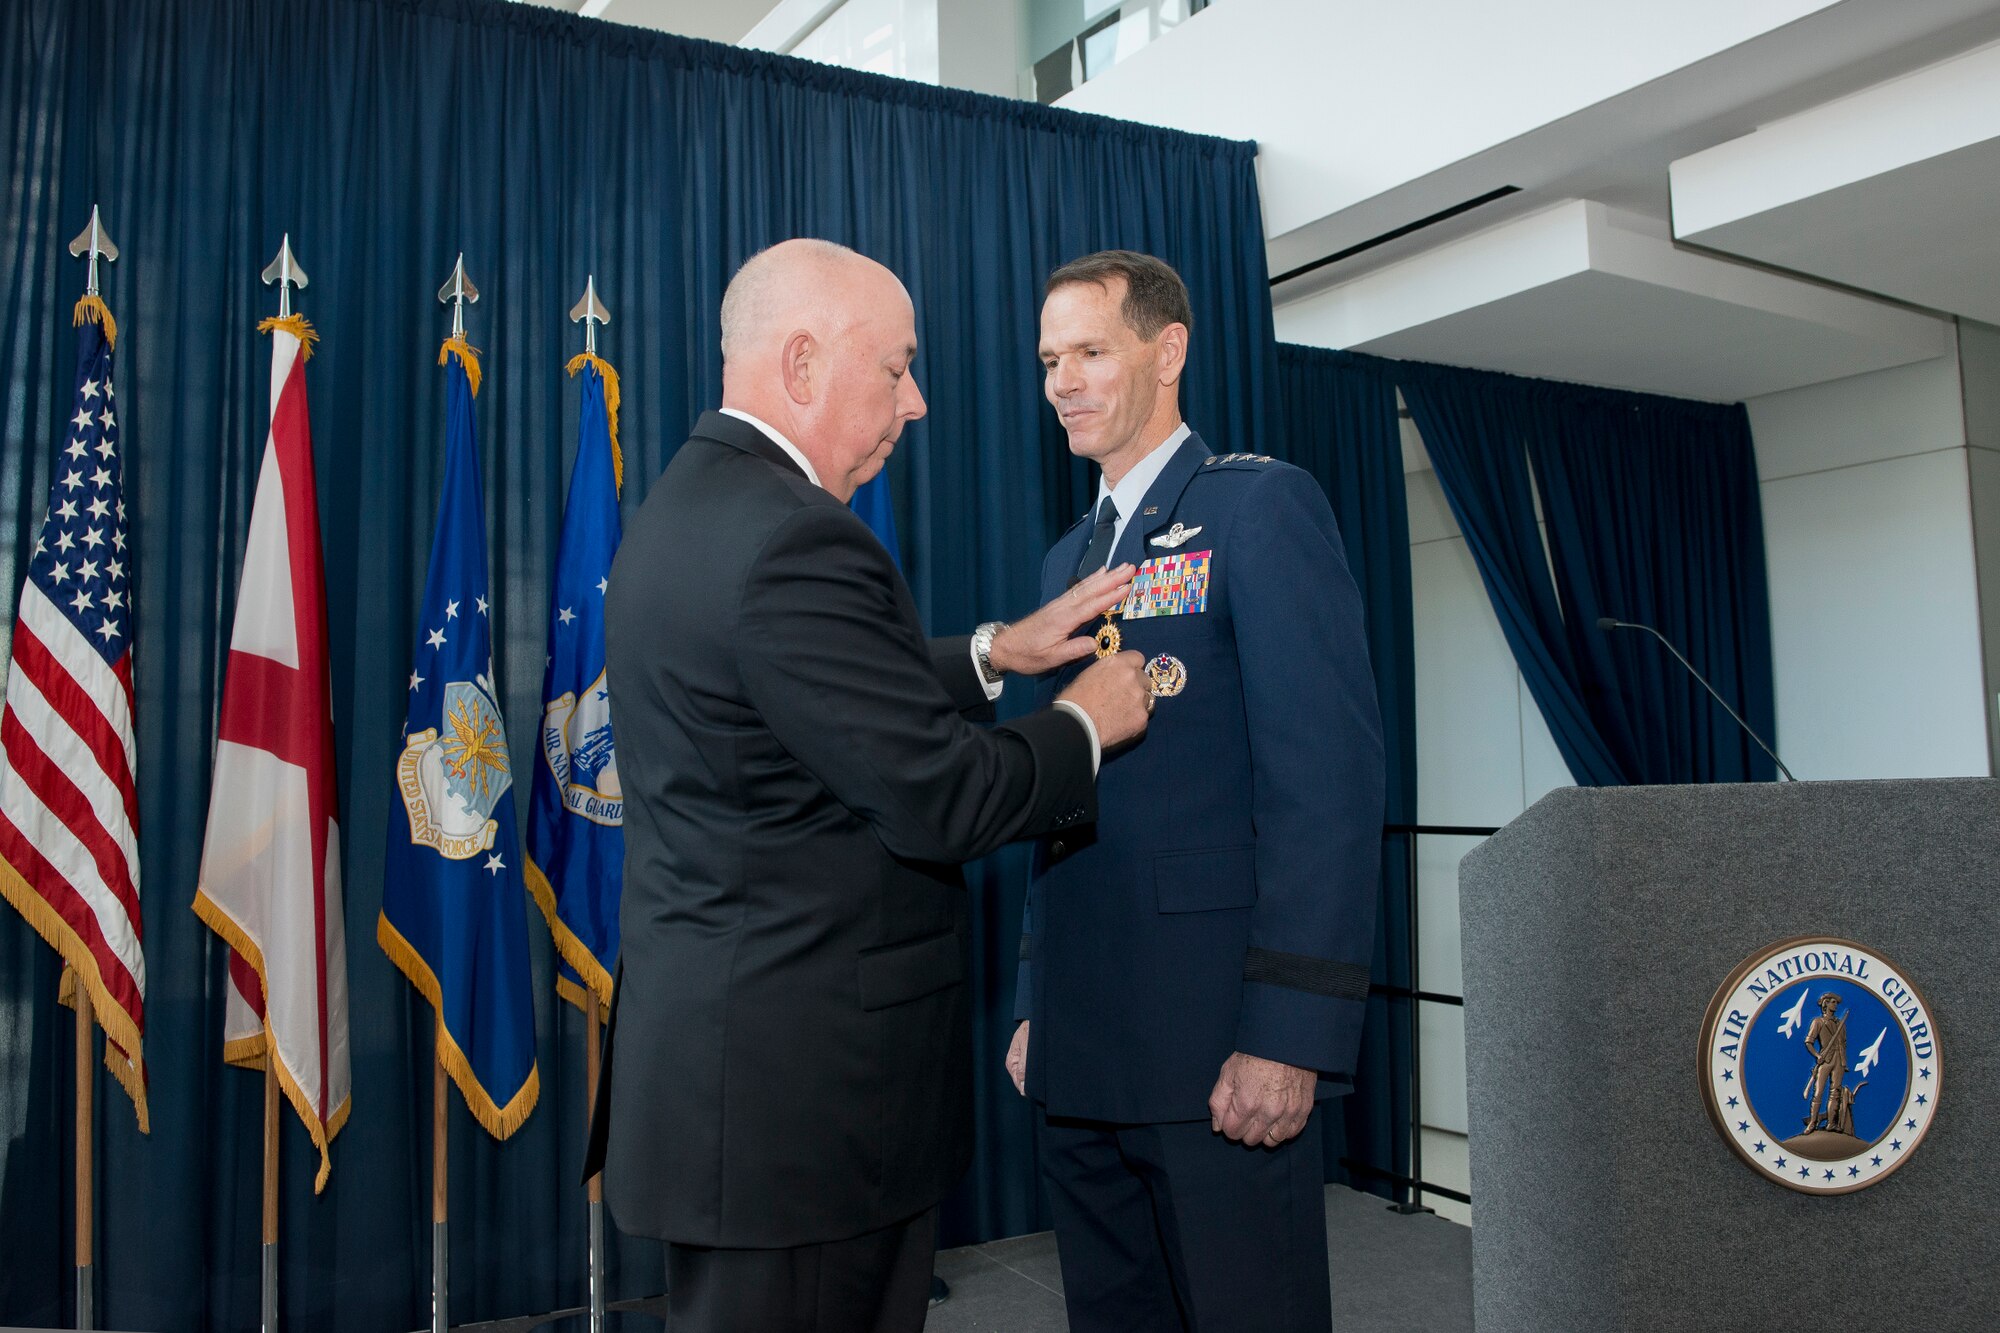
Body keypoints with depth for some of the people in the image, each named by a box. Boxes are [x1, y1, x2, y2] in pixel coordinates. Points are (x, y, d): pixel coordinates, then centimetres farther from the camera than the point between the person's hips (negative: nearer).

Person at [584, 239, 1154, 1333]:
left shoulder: (688, 505, 10)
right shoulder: (793, 540, -22)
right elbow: (942, 800, -21)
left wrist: (997, 652, 14)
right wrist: (1088, 722, -5)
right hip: (801, 1088, -10)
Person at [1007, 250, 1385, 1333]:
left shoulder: (1262, 507, -6)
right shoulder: (1069, 557, 17)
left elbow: (1325, 776, -14)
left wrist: (1290, 1034, -20)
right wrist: (1034, 1006, 15)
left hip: (1216, 1042, -7)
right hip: (1078, 1051, 7)